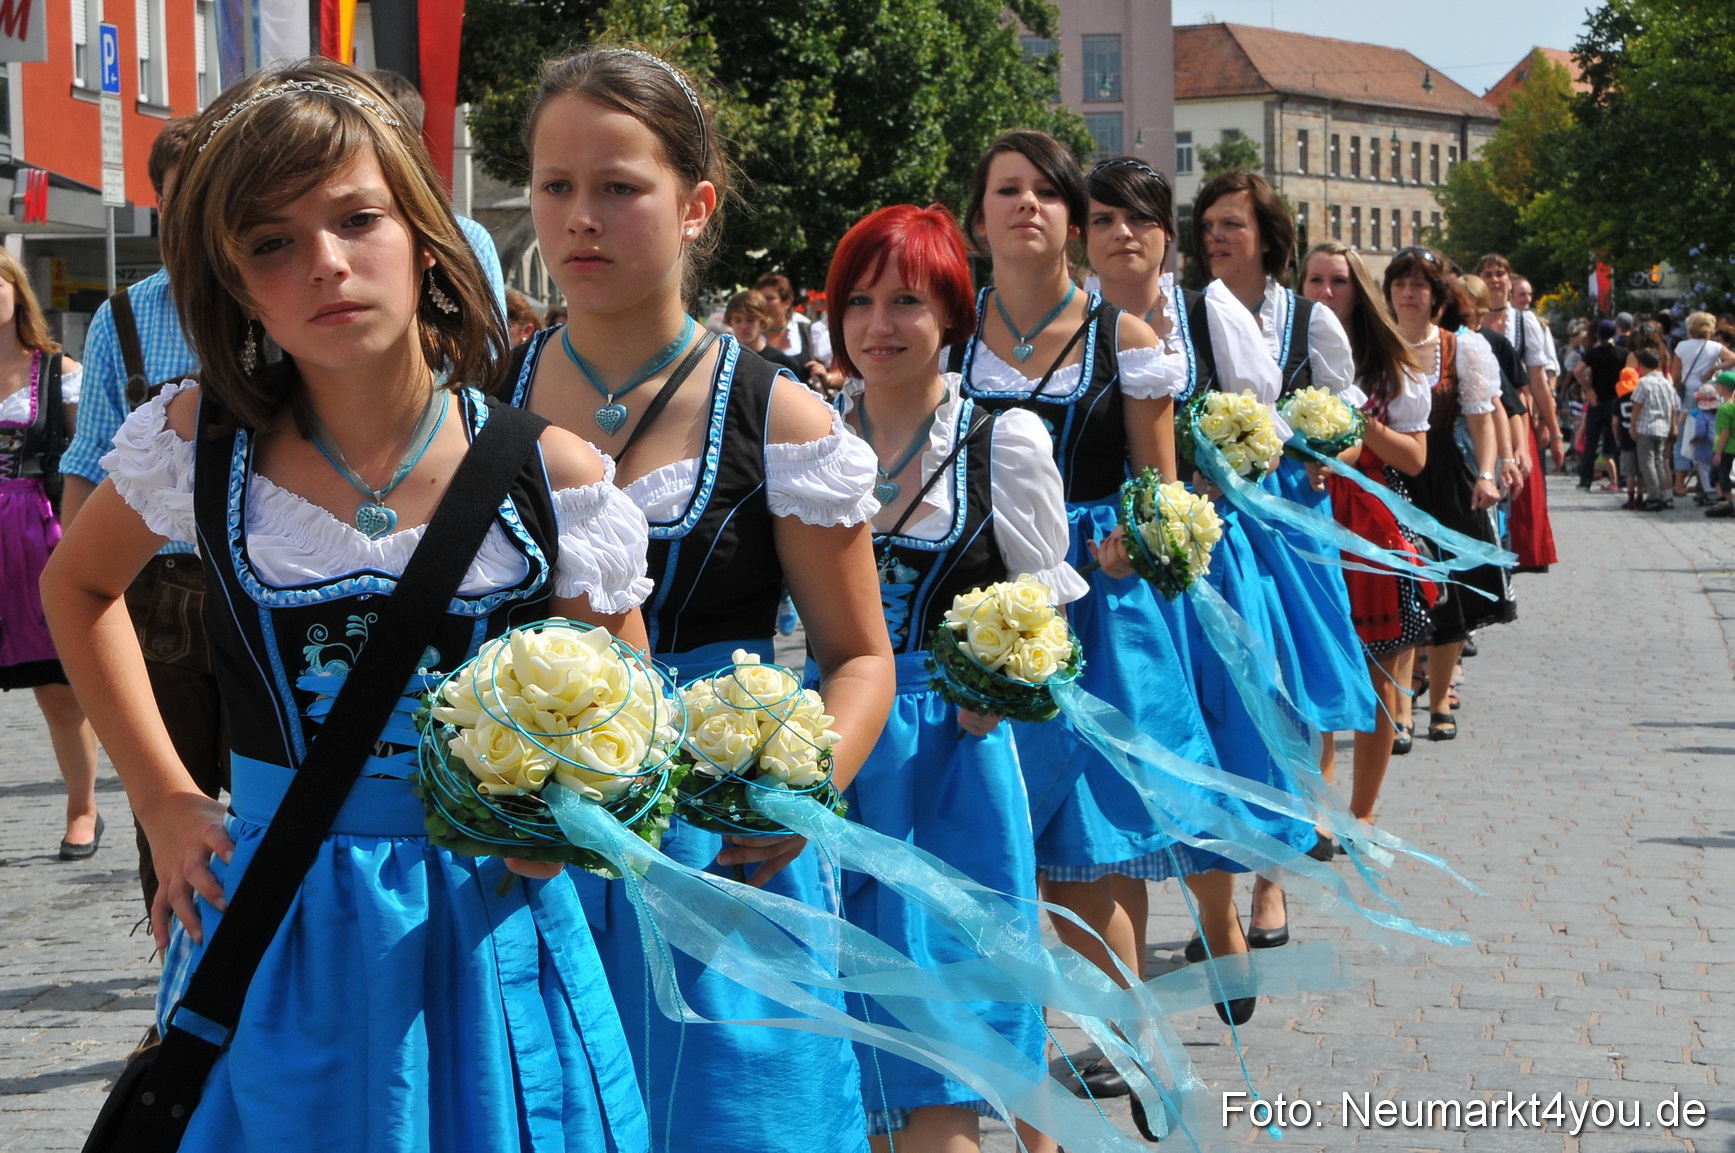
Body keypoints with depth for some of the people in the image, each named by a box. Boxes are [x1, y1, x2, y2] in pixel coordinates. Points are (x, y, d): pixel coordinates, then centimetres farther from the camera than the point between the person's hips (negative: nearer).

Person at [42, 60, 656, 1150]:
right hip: (270, 931, 1)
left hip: (488, 925, 0)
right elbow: (78, 585, 15)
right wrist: (163, 799, 7)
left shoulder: (551, 475, -9)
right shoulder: (200, 443, -6)